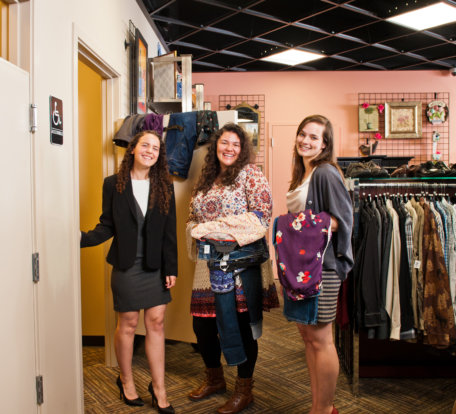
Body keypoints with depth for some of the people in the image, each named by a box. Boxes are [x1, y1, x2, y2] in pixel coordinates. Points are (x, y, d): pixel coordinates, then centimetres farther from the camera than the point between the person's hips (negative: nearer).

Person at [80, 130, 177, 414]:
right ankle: (126, 381, 31)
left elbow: (170, 231, 2)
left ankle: (159, 387, 20)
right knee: (128, 325, 9)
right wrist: (84, 238, -21)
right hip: (126, 265, -2)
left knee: (156, 323, 6)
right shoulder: (114, 185, -1)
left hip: (156, 266, 2)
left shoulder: (164, 186, 3)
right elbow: (107, 225, -2)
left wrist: (171, 268, -1)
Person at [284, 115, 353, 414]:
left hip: (321, 265, -9)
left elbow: (342, 219, -15)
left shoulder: (326, 173, -10)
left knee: (320, 339, 0)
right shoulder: (301, 175, 16)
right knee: (307, 334, 14)